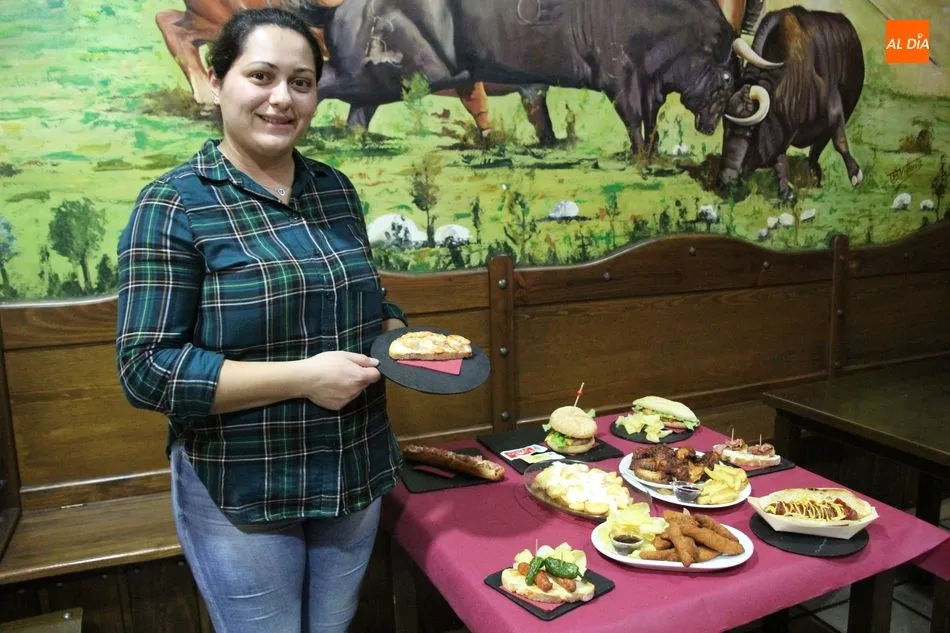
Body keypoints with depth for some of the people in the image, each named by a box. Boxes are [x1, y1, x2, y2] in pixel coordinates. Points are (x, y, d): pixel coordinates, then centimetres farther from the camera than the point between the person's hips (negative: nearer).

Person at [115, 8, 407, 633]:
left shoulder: (337, 189, 4)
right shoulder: (175, 204, -12)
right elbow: (147, 368, -17)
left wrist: (401, 336, -5)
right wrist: (303, 376, -24)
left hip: (355, 478, 5)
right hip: (241, 498, -5)